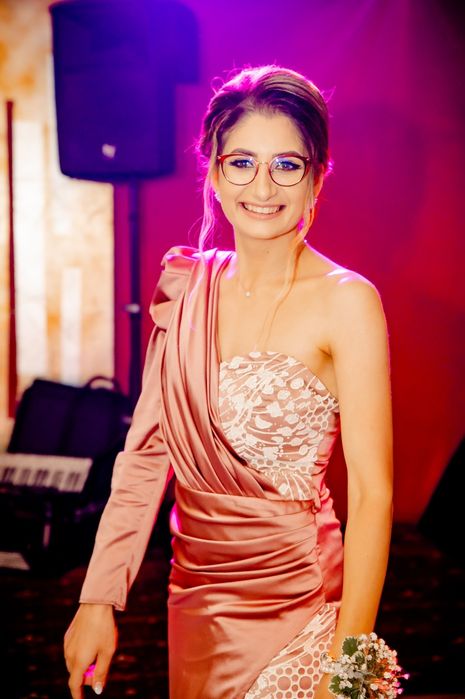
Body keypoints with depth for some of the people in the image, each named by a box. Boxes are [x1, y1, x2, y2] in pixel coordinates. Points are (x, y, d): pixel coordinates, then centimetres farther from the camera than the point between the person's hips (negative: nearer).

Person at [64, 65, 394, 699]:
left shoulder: (345, 301, -14)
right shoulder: (186, 285, 1)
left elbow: (371, 494, -16)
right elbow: (148, 450, 3)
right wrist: (99, 599, 0)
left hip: (296, 607, -4)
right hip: (194, 598, 5)